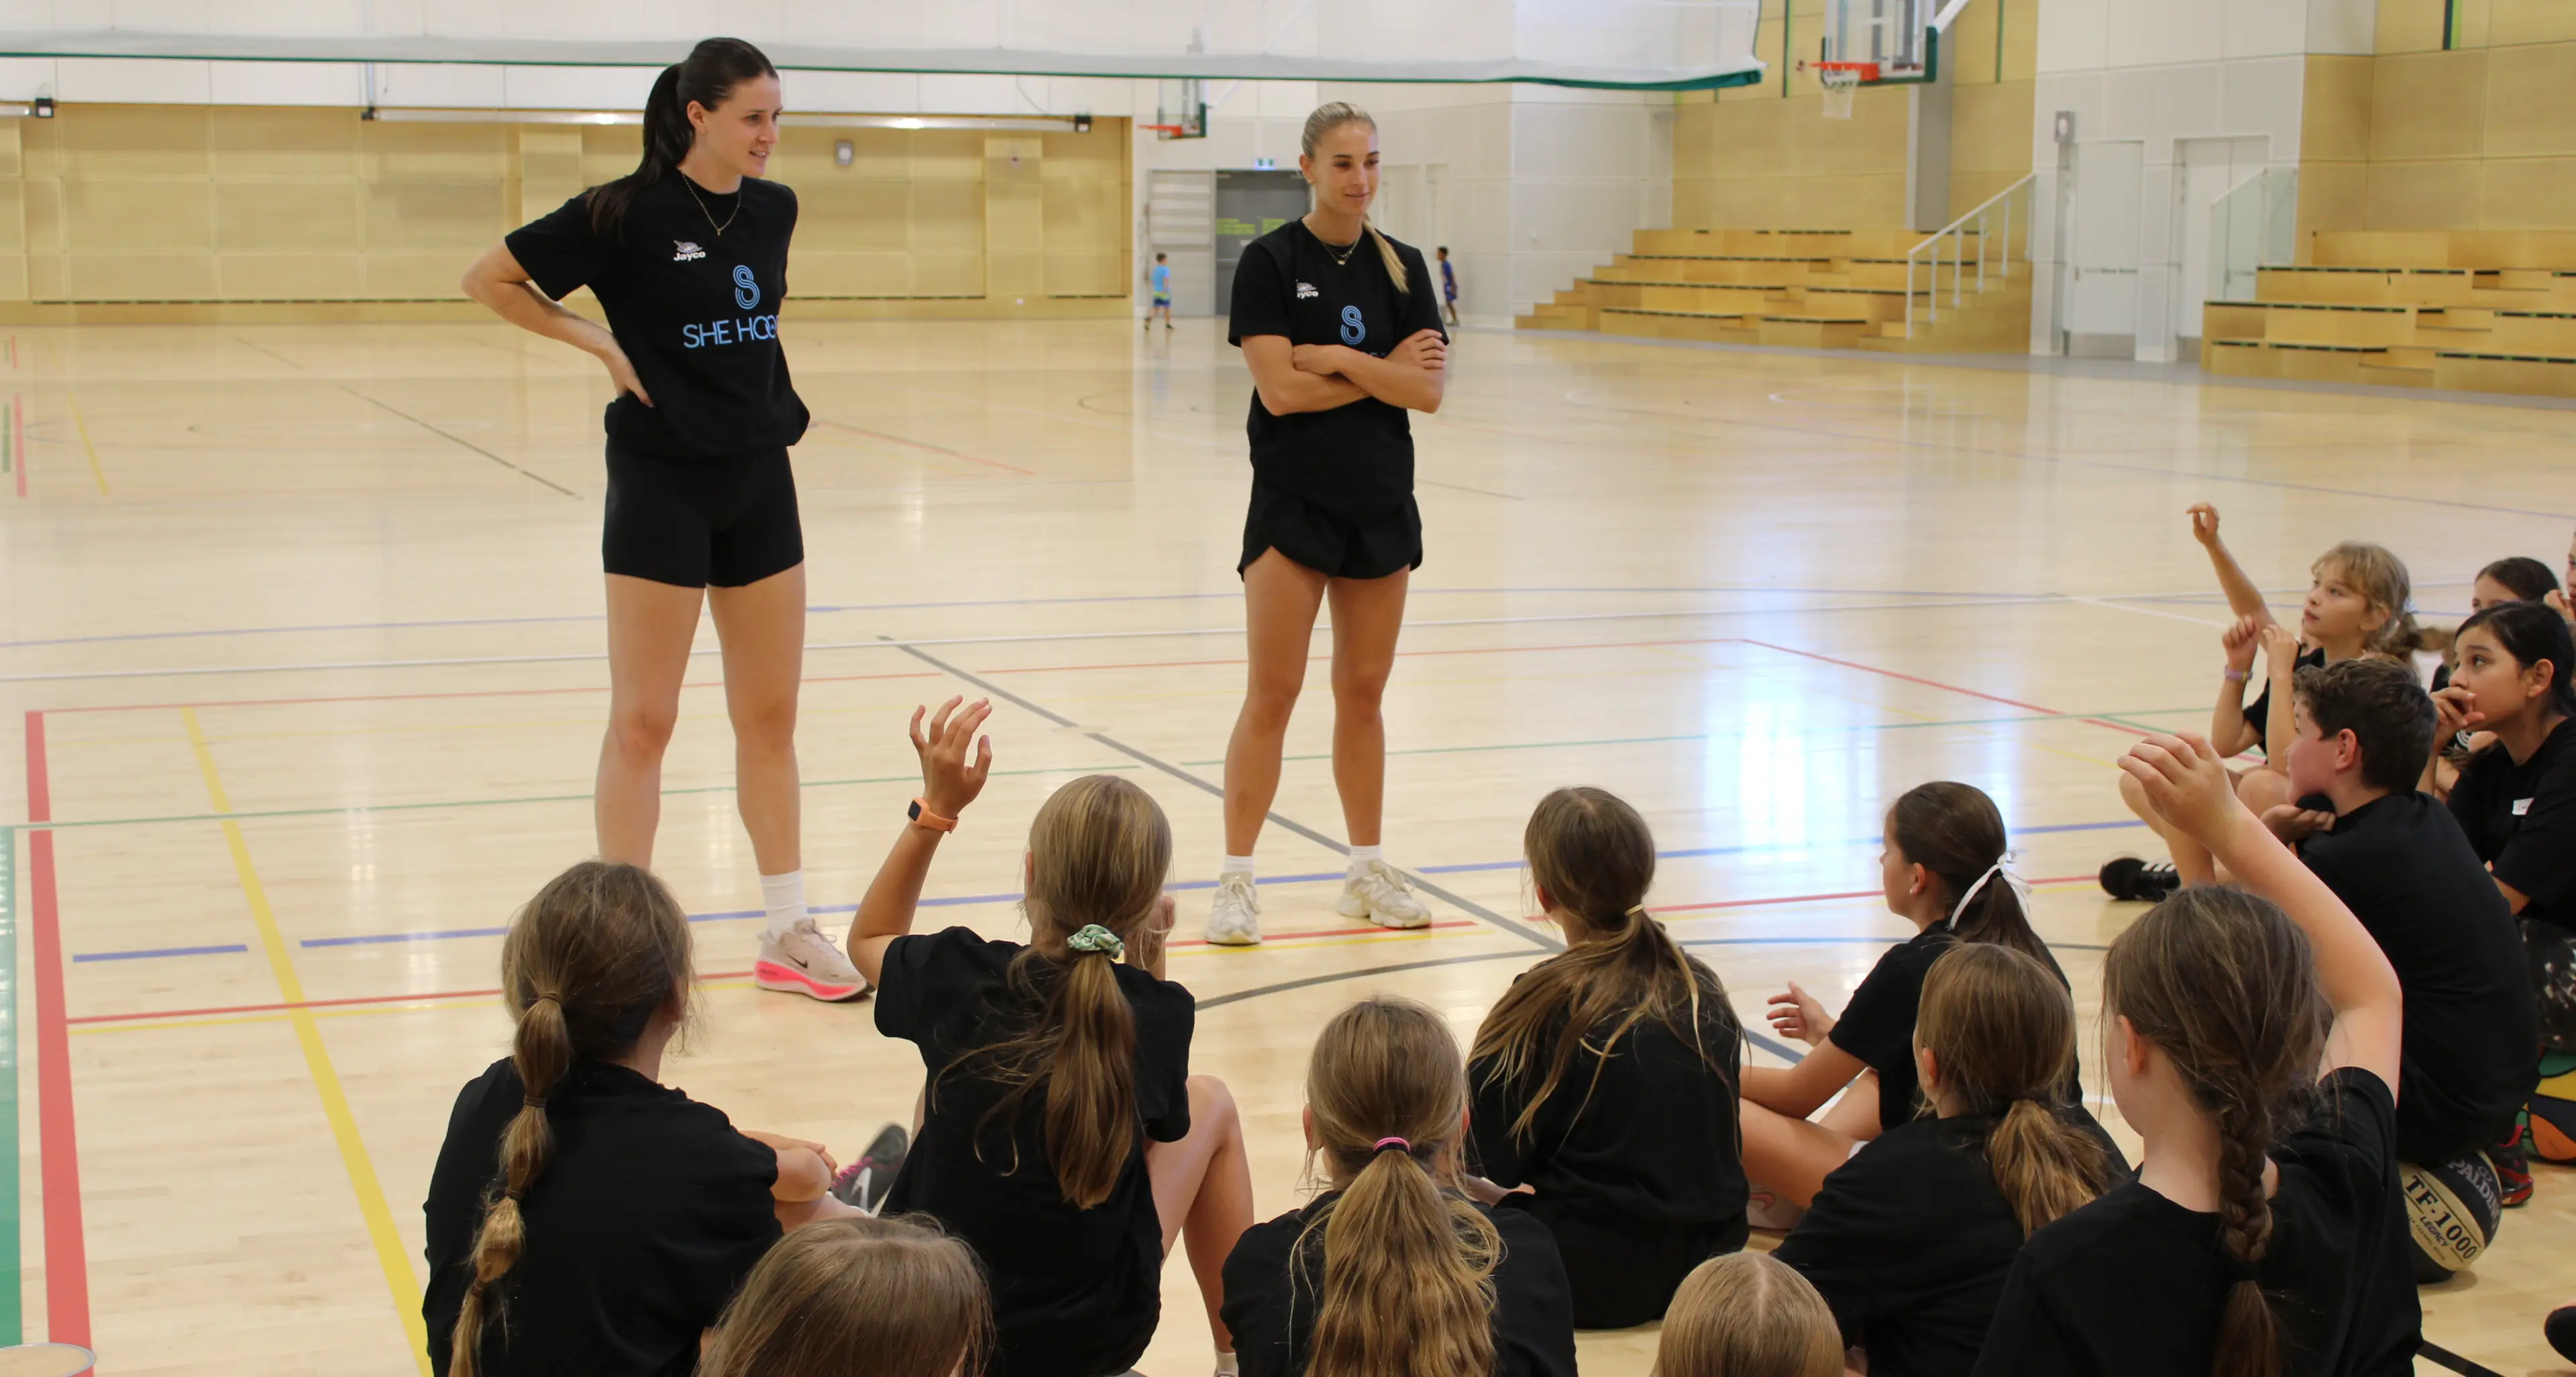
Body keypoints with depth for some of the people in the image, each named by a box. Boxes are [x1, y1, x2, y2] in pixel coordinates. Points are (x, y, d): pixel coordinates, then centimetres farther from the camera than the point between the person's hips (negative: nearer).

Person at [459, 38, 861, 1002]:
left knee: (771, 712, 10)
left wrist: (770, 400, 11)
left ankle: (788, 934, 18)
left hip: (760, 478, 6)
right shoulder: (625, 213, -12)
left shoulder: (773, 208, 4)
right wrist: (602, 345, -10)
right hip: (663, 481, -6)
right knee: (644, 719, 0)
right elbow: (488, 280, -5)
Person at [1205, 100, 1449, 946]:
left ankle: (1368, 874, 22)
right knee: (1272, 693, -6)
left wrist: (1337, 359, -13)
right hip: (1292, 503, -4)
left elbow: (1428, 390, -3)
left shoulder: (1401, 267, 6)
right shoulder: (1270, 261, -6)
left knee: (1363, 691, 12)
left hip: (1381, 504, 4)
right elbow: (1280, 389, -15)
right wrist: (1383, 372, -8)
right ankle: (1235, 881, 2)